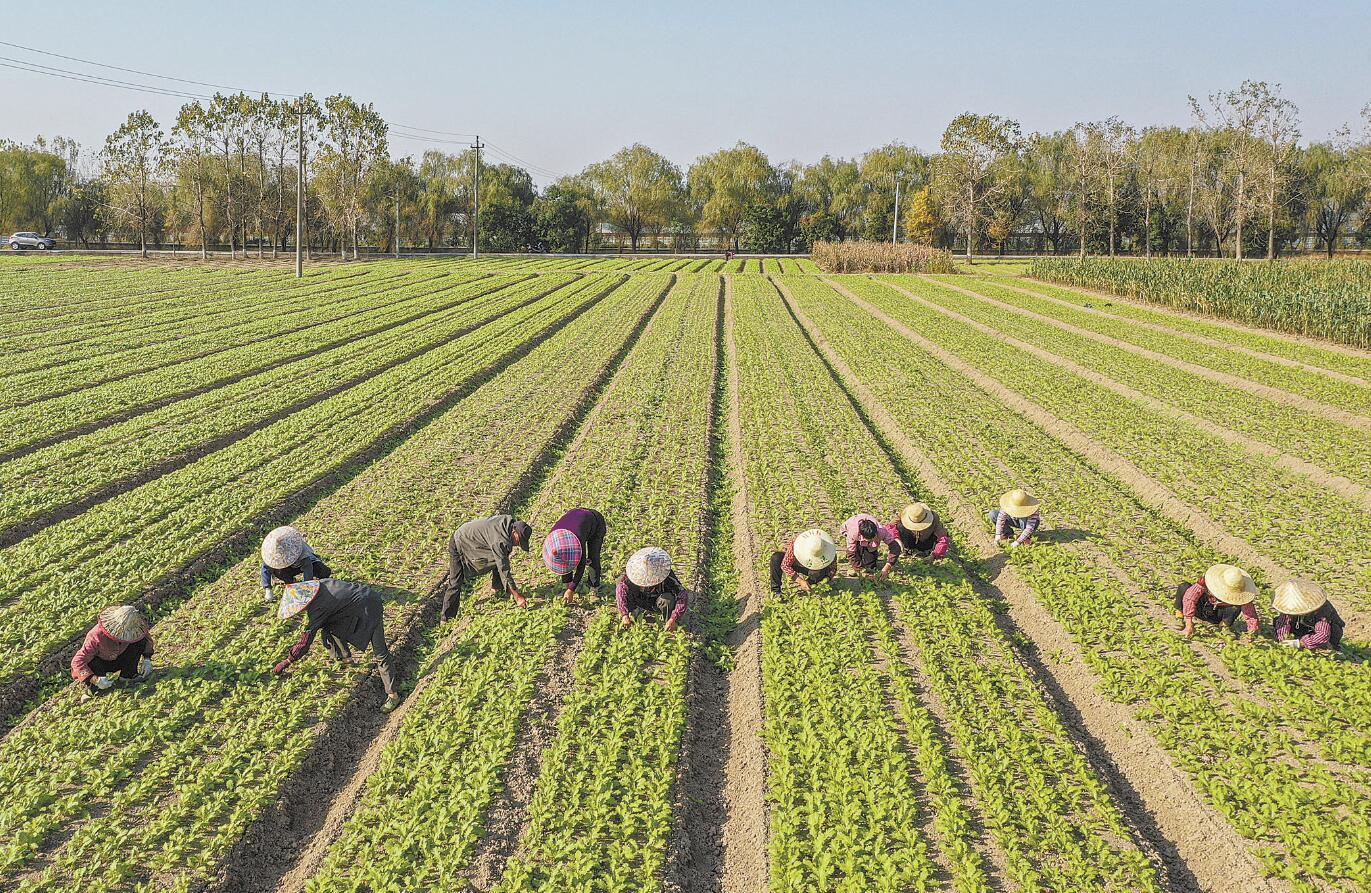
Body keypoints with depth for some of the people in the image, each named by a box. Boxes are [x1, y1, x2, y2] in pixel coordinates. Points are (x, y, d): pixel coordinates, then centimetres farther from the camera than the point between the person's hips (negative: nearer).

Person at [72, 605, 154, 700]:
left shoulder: (129, 631, -23)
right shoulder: (97, 635, -38)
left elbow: (147, 638, -1)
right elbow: (77, 661, -37)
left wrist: (147, 659, -14)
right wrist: (95, 680, -47)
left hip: (117, 660, 4)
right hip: (99, 662, -4)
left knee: (140, 641, -16)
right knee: (92, 663, -40)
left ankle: (127, 675, -4)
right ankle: (93, 688, -10)